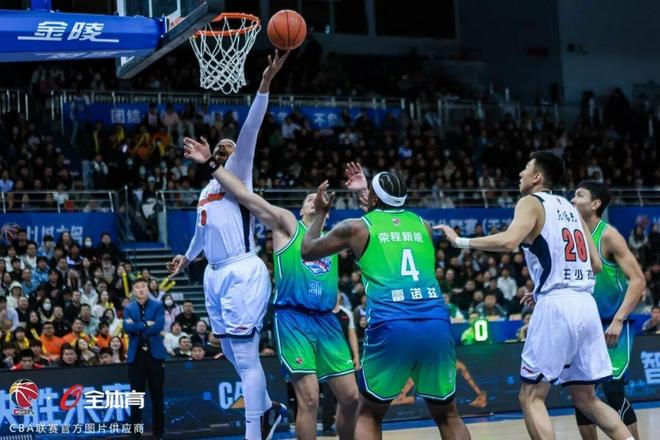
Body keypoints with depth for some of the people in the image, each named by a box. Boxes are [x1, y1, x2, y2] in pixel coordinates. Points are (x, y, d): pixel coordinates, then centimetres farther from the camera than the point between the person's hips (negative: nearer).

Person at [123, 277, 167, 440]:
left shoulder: (157, 306, 4)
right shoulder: (128, 308, 8)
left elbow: (159, 326, -11)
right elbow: (127, 327, -9)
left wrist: (137, 328, -10)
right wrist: (146, 324, -12)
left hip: (155, 353, -1)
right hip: (136, 355, 1)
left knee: (157, 395, 3)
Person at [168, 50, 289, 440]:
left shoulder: (237, 174, 1)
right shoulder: (206, 192, 21)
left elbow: (249, 131, -13)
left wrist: (265, 83, -24)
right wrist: (188, 257, 55)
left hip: (242, 273, -8)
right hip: (216, 275, 8)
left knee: (246, 358, -9)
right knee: (235, 356, 14)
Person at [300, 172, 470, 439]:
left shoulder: (356, 227, 12)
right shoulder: (422, 224, 21)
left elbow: (307, 251, 28)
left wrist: (320, 213, 43)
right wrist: (366, 192, 55)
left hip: (391, 326, -2)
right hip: (436, 323, 3)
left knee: (368, 415, 15)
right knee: (447, 415, 17)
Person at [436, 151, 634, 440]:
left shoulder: (531, 202, 0)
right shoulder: (570, 208, 22)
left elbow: (509, 242, -21)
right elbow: (595, 265, 21)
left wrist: (459, 241, -12)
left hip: (556, 306, -7)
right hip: (586, 305, 7)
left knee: (531, 397, 0)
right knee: (585, 398, 18)